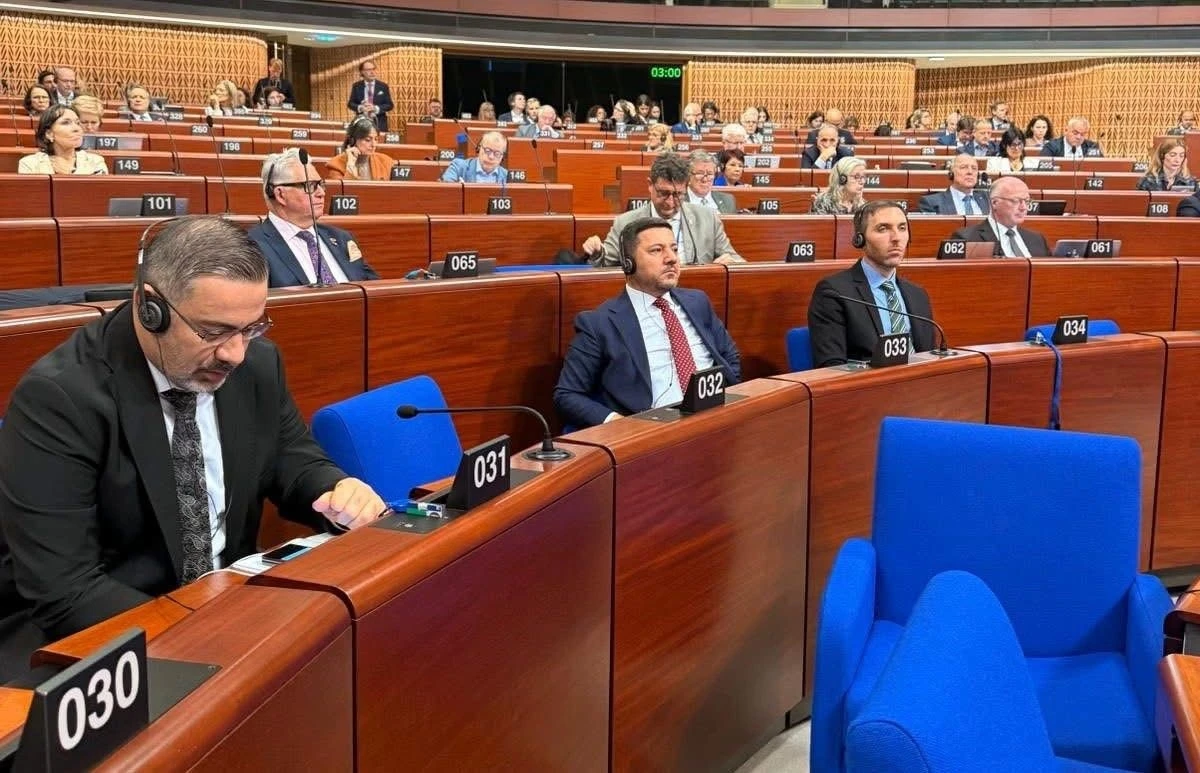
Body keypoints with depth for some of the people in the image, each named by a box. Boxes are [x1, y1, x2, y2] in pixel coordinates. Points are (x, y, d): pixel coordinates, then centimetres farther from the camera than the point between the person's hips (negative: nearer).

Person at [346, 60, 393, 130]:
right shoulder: (356, 86, 8)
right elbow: (350, 103, 8)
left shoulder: (383, 86, 4)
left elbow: (389, 105, 1)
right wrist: (360, 108, -14)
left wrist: (375, 108, -16)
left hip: (379, 123, -1)